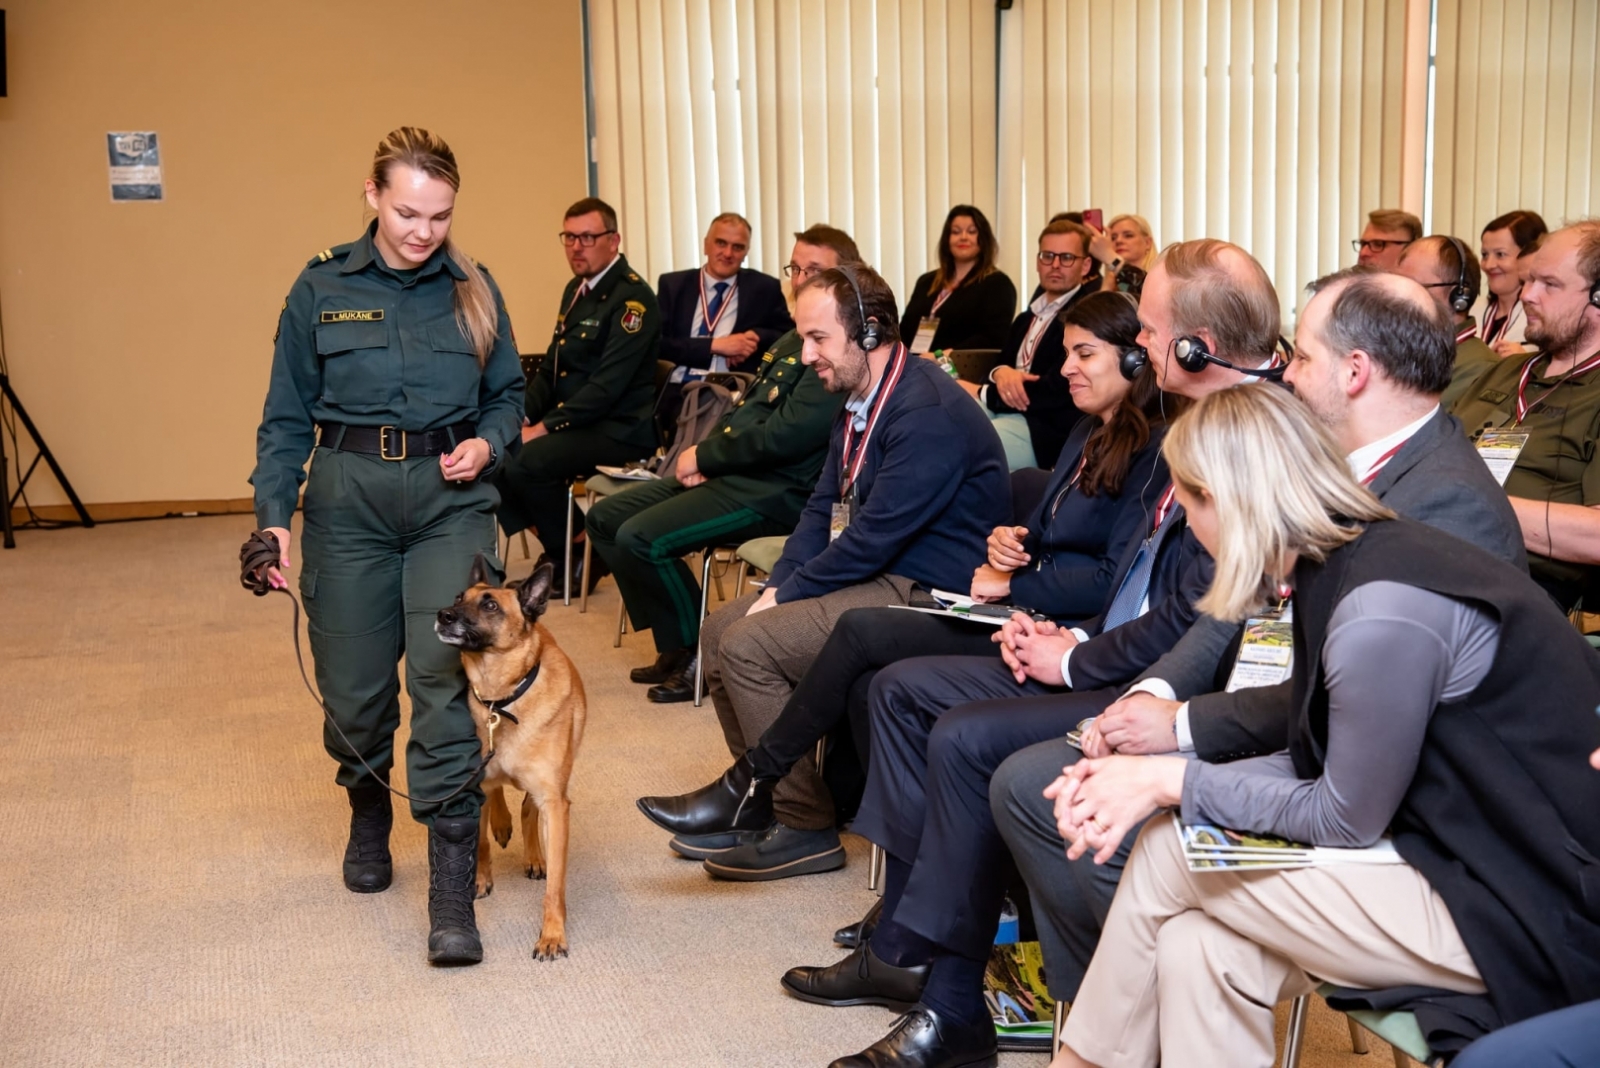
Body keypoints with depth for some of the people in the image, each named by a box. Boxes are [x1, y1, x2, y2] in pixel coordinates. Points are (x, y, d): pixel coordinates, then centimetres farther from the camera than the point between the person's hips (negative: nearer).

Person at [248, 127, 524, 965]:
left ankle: (452, 895, -7)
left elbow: (506, 394, 12)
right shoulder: (321, 290, 1)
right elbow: (287, 417, 3)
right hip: (348, 501, 1)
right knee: (354, 685, 7)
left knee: (444, 678, -11)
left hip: (451, 500, 0)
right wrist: (273, 516, -7)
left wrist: (487, 443, -9)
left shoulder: (473, 290, 4)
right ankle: (368, 816, 40)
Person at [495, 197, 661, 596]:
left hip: (620, 429, -9)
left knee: (525, 461, -27)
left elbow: (608, 384, -23)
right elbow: (550, 368, 19)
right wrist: (524, 416, 2)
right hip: (574, 420, 9)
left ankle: (579, 558, -5)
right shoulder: (575, 290, 13)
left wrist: (545, 427, -23)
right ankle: (556, 549, 7)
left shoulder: (633, 297, -15)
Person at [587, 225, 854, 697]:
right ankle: (674, 646, 12)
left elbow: (787, 436, -23)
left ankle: (701, 654, -3)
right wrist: (704, 455, -1)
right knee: (606, 518, 8)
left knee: (640, 536, -23)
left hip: (775, 490, -11)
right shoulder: (791, 341, 18)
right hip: (729, 474, 11)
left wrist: (704, 456, -12)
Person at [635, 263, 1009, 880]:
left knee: (749, 643, -20)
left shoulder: (929, 413, -21)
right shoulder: (861, 401, 10)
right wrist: (777, 585, 1)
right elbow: (825, 506, 15)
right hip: (873, 575, 10)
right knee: (719, 630, 6)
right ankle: (766, 800, 13)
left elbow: (873, 538, -23)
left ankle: (804, 825, -7)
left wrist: (786, 596, -13)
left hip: (923, 595, -10)